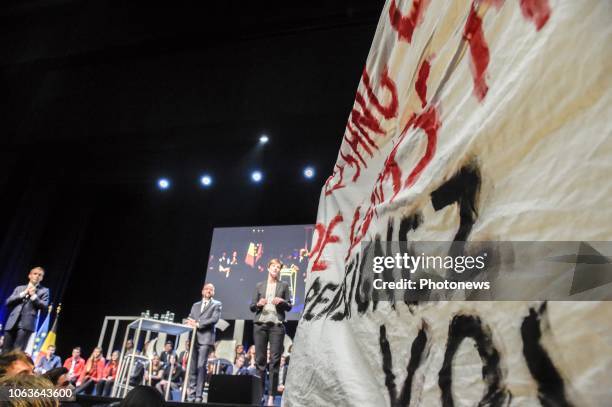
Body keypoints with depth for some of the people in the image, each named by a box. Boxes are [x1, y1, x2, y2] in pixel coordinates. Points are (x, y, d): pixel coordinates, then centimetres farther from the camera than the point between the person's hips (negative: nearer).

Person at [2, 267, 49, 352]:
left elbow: (44, 306, 1)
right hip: (12, 322, 4)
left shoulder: (44, 290, 13)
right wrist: (23, 294, -1)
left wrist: (33, 295, -5)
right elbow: (8, 302, 9)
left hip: (26, 323, -4)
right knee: (5, 351, 2)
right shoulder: (19, 288, 22)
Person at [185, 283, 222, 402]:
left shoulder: (217, 304, 8)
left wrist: (198, 324, -12)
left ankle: (198, 396, -8)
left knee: (201, 367, -11)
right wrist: (190, 322, -8)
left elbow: (214, 319, -7)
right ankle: (191, 394, 11)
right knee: (192, 367, 4)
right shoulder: (195, 305, 23)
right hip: (193, 338, 5)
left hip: (205, 338, -5)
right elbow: (189, 319, 16)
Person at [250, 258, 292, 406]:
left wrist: (282, 302, -11)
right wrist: (258, 304, -9)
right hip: (260, 324, 1)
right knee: (260, 359, 1)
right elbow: (252, 307, 12)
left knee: (275, 360, -4)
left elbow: (289, 307, 9)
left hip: (276, 325, -1)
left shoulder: (284, 285, 11)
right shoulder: (259, 286, 13)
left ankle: (271, 395, -1)